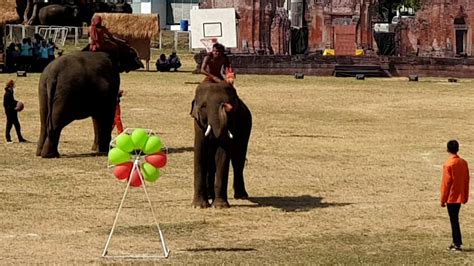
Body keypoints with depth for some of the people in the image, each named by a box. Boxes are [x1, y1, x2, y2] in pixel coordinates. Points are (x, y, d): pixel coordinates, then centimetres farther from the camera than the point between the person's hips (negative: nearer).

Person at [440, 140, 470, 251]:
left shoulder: (448, 164, -16)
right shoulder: (464, 163, 3)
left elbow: (446, 183, -14)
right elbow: (466, 180, 8)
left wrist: (443, 199, -7)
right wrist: (465, 196, 16)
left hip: (451, 197, -6)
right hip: (460, 196, 6)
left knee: (454, 220, -3)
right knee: (455, 220, 15)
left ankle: (457, 244, -3)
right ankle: (456, 242, 18)